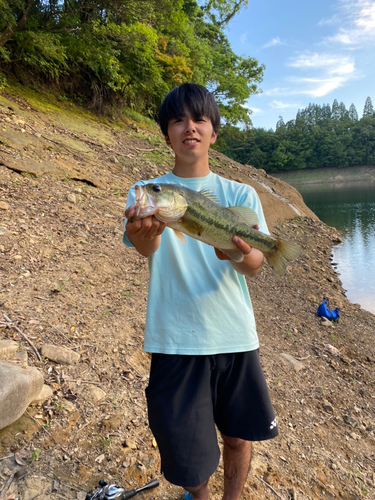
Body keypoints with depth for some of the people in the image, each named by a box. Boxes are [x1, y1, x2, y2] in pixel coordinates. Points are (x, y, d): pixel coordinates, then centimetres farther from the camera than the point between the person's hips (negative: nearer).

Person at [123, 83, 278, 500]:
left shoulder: (241, 195, 2)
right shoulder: (145, 193, 0)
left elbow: (254, 266, -10)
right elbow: (145, 249, -19)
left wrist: (241, 252, -34)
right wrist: (146, 234, -44)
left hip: (235, 336, 2)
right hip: (174, 341, -1)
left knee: (238, 437, 15)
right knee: (185, 453, 9)